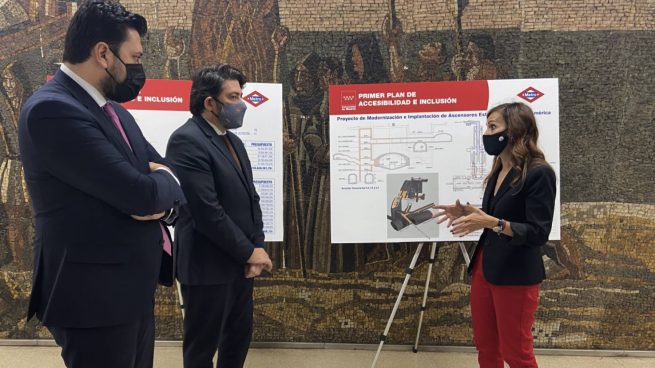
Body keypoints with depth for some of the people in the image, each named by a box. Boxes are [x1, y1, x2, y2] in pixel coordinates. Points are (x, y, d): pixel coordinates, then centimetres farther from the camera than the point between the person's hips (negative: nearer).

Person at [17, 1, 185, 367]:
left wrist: (161, 200, -12)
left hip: (133, 290, 9)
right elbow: (139, 192, -26)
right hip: (95, 295, -9)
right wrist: (163, 183, -4)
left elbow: (169, 178, 11)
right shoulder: (52, 109, -18)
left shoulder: (115, 111, 12)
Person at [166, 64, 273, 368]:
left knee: (239, 337, 21)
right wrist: (250, 252, -15)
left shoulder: (233, 141, 12)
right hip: (209, 266, -8)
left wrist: (257, 247, 0)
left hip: (240, 263, 9)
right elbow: (207, 212, -23)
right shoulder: (187, 141, -17)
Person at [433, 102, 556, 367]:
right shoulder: (497, 172, 10)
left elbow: (538, 234, -18)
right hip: (484, 268, 8)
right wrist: (468, 215, 1)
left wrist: (493, 223, -29)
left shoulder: (539, 173, -14)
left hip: (515, 276, -8)